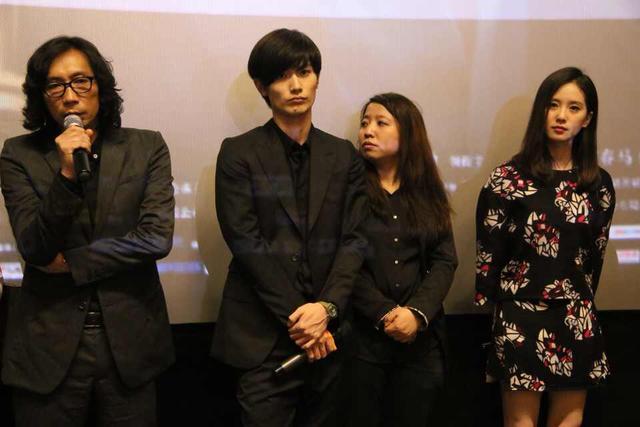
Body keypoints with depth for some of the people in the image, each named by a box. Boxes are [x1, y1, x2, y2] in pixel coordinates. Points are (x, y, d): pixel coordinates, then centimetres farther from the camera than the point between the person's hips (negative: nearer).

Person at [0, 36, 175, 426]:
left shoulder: (147, 148, 0)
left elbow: (157, 237, -9)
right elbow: (34, 249, -9)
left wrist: (70, 263, -9)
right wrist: (66, 174, -21)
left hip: (130, 337, 1)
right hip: (49, 342, 0)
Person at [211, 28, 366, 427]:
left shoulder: (344, 156, 11)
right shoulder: (239, 153, 0)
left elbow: (354, 240, 4)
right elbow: (246, 242, -8)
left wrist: (327, 308, -12)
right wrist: (296, 317, -12)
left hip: (327, 334, 3)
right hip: (263, 334, -3)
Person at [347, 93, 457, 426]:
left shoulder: (428, 193, 10)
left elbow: (444, 261, 2)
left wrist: (417, 314, -13)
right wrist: (385, 314, -16)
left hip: (421, 337, 3)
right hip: (362, 334, -3)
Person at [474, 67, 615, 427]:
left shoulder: (599, 183, 6)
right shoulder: (509, 179, -5)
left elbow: (596, 254, 12)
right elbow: (488, 252, -4)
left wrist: (582, 303, 11)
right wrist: (490, 311, -4)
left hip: (577, 318, 4)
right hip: (521, 316, -4)